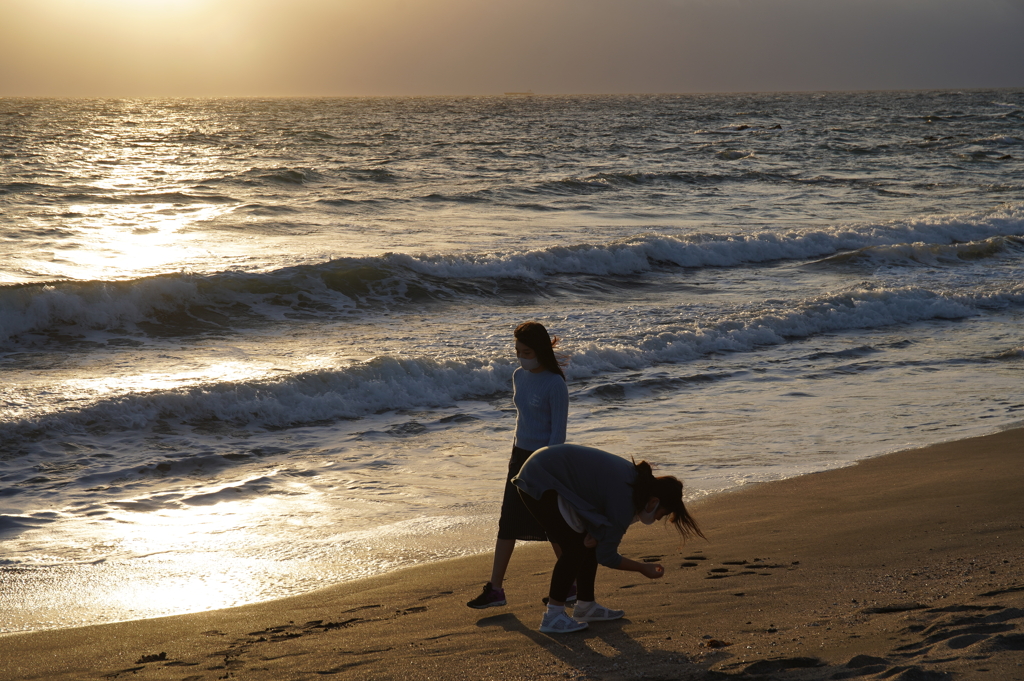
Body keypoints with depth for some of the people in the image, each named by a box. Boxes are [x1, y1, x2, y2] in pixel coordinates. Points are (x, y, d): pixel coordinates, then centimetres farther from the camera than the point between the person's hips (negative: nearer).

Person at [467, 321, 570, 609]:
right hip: (520, 456, 7)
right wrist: (517, 455, 18)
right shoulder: (519, 376, 6)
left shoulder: (555, 385, -17)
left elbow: (558, 431, -17)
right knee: (507, 524, 4)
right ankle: (495, 589, 7)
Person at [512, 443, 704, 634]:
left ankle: (586, 606, 19)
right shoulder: (625, 502, -23)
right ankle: (553, 616, -7)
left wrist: (593, 532, -4)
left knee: (590, 545, 10)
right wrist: (643, 569, -4)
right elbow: (606, 556, -16)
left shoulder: (637, 479, 2)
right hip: (539, 483, -10)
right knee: (576, 547, -11)